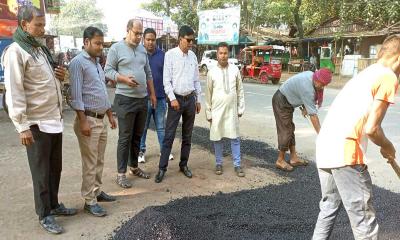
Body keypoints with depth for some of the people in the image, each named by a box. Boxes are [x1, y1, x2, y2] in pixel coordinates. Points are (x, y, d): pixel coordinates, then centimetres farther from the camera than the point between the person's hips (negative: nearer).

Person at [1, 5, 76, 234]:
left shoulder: (41, 49, 14)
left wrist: (60, 76, 3)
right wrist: (22, 126, -20)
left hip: (55, 120, 8)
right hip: (37, 124, -8)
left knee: (55, 167, 16)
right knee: (41, 171, 4)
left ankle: (54, 205, 32)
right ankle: (45, 215, 19)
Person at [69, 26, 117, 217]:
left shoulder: (97, 62, 16)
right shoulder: (78, 62, -10)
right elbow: (76, 95, -16)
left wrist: (110, 115, 19)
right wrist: (83, 121, -20)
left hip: (101, 119, 8)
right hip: (88, 119, -8)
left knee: (99, 161, 15)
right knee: (90, 163, -1)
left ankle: (97, 191, 28)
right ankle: (89, 201, 9)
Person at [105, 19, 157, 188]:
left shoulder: (142, 49, 13)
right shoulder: (116, 48, -4)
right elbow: (108, 71, -6)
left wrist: (152, 94, 14)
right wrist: (124, 78, -21)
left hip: (142, 99, 6)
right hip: (125, 99, -6)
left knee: (137, 136, 14)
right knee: (125, 138, -2)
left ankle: (134, 167, 28)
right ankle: (121, 174, 9)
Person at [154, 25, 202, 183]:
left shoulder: (193, 56, 8)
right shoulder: (170, 55, -6)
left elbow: (196, 80, 13)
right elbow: (166, 80, -9)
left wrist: (198, 100, 12)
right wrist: (172, 98, -16)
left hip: (190, 99, 5)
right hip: (176, 98, -5)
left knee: (187, 135, 11)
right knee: (169, 135, -3)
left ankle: (184, 165, 23)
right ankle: (162, 168, 5)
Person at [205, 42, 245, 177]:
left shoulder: (235, 70, 1)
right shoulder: (212, 72, -2)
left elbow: (240, 91, 6)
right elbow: (208, 94, 1)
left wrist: (240, 108, 5)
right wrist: (208, 113, 2)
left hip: (232, 111, 1)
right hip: (217, 111, 0)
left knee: (235, 138, 5)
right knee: (217, 138, 8)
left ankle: (237, 165, 15)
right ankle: (219, 164, 23)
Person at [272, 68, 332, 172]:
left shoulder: (311, 74, -4)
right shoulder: (307, 88, -31)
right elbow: (313, 114, -30)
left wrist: (304, 107, 0)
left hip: (287, 102, 10)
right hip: (281, 102, -10)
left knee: (290, 129, 11)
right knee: (285, 131, -7)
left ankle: (294, 158, 18)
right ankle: (280, 161, 4)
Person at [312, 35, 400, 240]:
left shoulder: (363, 74, 23)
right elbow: (371, 128, -11)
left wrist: (382, 145, 26)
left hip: (324, 148, 9)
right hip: (344, 151, -9)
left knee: (329, 207, 24)